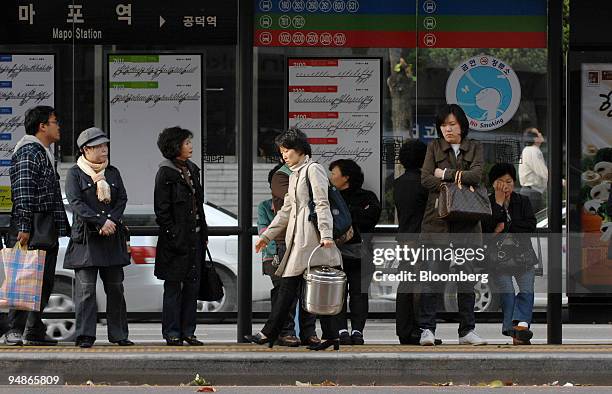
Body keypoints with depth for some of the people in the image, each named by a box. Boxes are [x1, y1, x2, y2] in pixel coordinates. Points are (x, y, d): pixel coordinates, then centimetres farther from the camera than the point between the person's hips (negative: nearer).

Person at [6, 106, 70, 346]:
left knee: (45, 280, 9)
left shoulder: (45, 153, 22)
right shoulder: (28, 152, -10)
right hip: (31, 229, -10)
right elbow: (23, 192, -19)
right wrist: (23, 228, -25)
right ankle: (16, 331, -9)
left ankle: (34, 331, 13)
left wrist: (63, 227, 26)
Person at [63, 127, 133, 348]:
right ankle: (85, 336, -7)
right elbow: (76, 203, -10)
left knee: (115, 287, 6)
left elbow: (122, 199, 9)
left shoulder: (113, 173, 15)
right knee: (86, 288, -8)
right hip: (86, 238, -5)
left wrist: (112, 221, -9)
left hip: (112, 238, 5)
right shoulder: (75, 174, 0)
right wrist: (101, 221, -18)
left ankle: (118, 334, 13)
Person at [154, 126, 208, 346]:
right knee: (174, 286, -1)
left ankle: (188, 331, 13)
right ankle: (172, 333, 4)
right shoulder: (166, 173, -9)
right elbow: (161, 210, -12)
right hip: (177, 239, -7)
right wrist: (172, 236, -17)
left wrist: (204, 233, 14)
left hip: (194, 237, 7)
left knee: (192, 285, 8)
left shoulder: (192, 170, 14)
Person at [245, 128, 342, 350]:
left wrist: (326, 233, -20)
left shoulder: (313, 170, -4)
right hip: (297, 236, 9)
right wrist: (267, 236, 25)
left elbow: (322, 204, -11)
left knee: (289, 285, -9)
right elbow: (286, 210, 27)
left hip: (310, 236, -9)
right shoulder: (294, 175, 23)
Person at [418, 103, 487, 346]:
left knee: (467, 275, 2)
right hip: (438, 218, -1)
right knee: (433, 273, -9)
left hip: (466, 220, 1)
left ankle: (467, 330, 7)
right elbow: (425, 179, -3)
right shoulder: (434, 148, 10)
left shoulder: (474, 149, 12)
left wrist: (445, 174, -5)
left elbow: (476, 176, -5)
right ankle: (427, 328, -8)